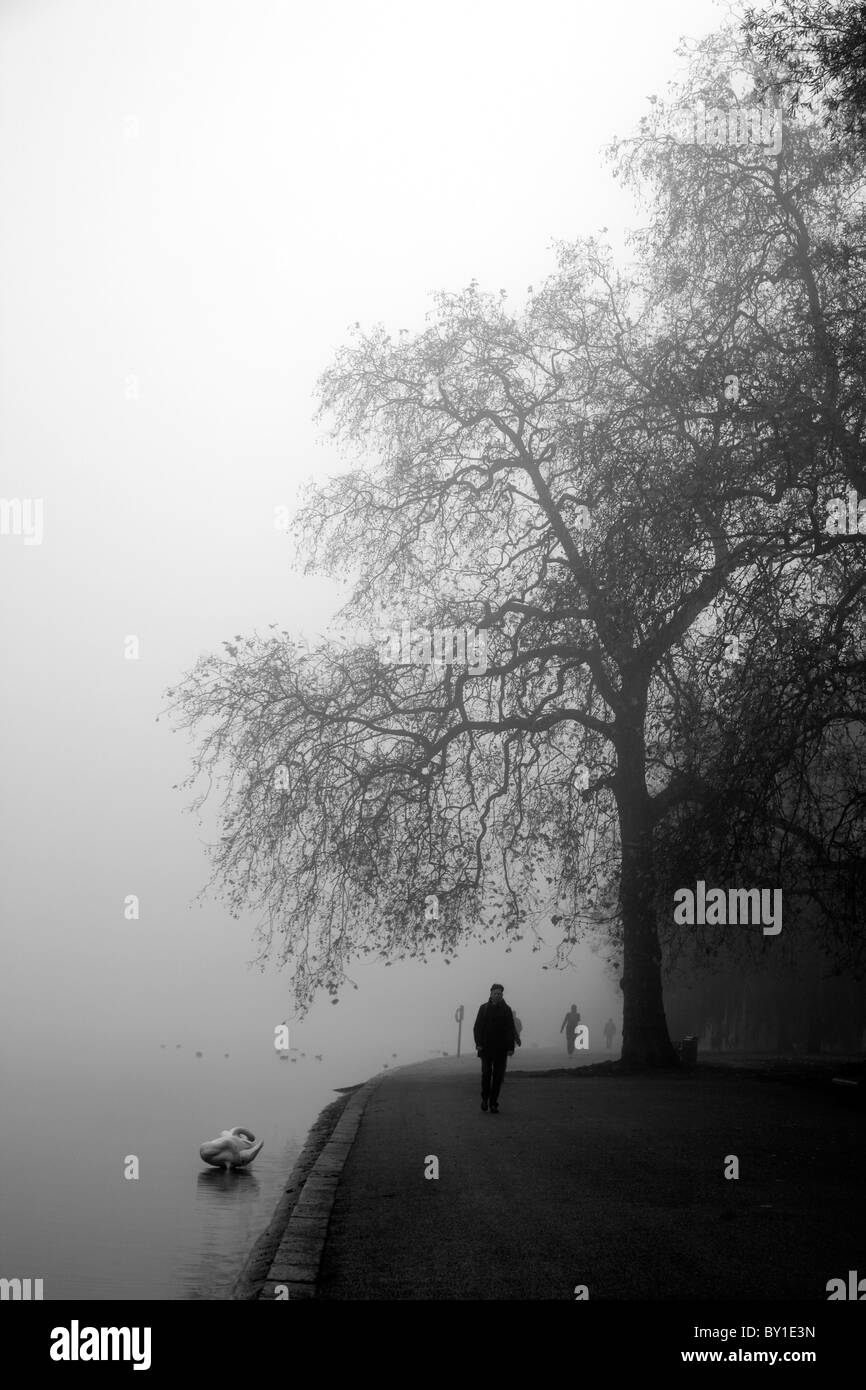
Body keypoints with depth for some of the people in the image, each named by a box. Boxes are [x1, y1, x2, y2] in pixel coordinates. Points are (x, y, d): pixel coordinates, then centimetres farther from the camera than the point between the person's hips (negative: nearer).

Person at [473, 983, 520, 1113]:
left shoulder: (506, 1010, 7)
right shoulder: (484, 1008, 5)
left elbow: (511, 1029, 5)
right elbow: (477, 1027, 4)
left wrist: (511, 1048, -2)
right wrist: (478, 1043, -7)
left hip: (501, 1048, 1)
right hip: (486, 1047, -1)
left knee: (498, 1076, 0)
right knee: (486, 1073, -6)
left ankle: (493, 1103, 7)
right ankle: (485, 1098, 16)